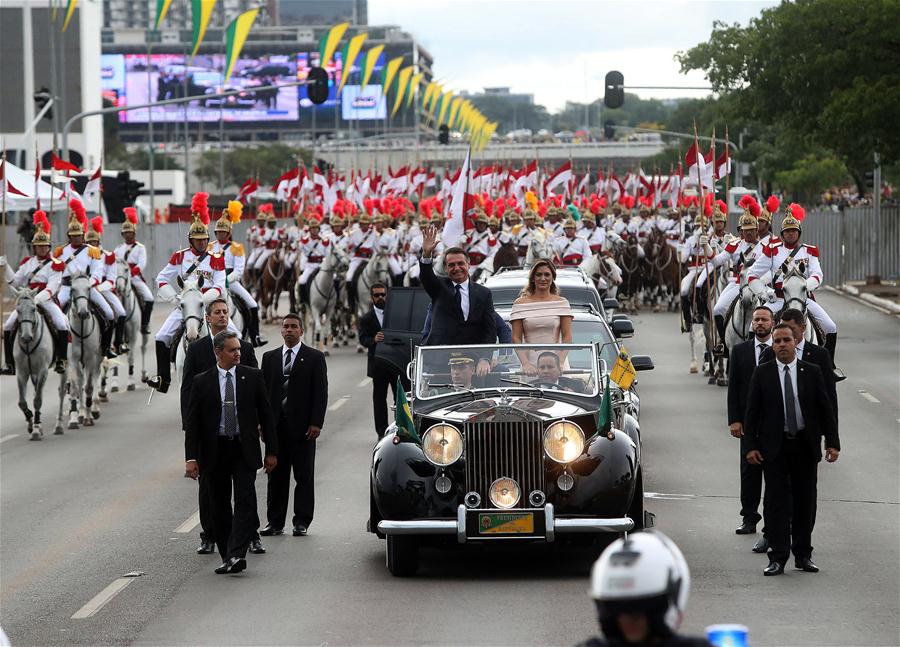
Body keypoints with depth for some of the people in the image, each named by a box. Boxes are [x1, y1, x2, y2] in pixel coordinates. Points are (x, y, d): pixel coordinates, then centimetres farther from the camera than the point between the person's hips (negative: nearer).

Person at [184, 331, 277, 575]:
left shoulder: (252, 377, 4)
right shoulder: (202, 381, 2)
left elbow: (265, 415, 7)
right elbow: (193, 422, 1)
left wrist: (271, 451, 4)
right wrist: (191, 457, -7)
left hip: (244, 450, -1)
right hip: (215, 451, 1)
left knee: (245, 500, -14)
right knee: (220, 507, 5)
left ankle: (236, 554, -20)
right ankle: (227, 557, 14)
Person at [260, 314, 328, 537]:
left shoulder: (314, 358, 3)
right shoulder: (270, 358, 12)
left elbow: (320, 393, -2)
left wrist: (316, 423, -10)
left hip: (302, 426, -3)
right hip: (276, 425, 3)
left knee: (304, 476, 0)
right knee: (276, 475, 5)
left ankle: (302, 522, 4)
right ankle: (275, 522, 10)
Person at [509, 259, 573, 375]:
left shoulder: (562, 303, 8)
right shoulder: (520, 304, 7)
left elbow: (567, 336, 3)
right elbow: (516, 338, 3)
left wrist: (560, 362, -11)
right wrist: (525, 363, -11)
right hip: (531, 363, 0)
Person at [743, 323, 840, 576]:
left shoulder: (812, 372, 4)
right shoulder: (762, 374, 2)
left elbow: (825, 409, 6)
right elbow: (751, 412, 2)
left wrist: (832, 442, -1)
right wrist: (750, 446, -6)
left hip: (805, 446, 1)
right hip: (774, 448, -1)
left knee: (805, 501, 6)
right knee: (776, 502, -4)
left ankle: (803, 554, 17)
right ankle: (778, 558, -3)